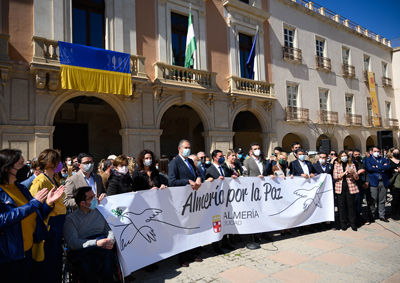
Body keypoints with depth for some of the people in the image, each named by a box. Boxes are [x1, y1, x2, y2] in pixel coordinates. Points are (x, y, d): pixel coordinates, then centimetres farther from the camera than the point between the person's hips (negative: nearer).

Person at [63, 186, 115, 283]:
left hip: (103, 249, 2)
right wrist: (96, 243, -21)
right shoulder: (70, 219, 3)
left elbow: (110, 230, 14)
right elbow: (72, 243, -9)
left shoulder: (100, 212, 16)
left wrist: (110, 241, -11)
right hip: (80, 251, -2)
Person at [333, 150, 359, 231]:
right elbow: (335, 176, -3)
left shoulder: (352, 165, 8)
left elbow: (357, 177, 3)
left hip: (350, 187, 0)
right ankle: (343, 223, 13)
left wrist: (353, 172, -17)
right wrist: (345, 173, -13)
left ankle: (353, 223, 9)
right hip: (340, 188, 0)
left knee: (351, 205, -1)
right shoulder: (337, 165, 7)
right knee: (342, 205, 2)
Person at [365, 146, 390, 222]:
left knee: (382, 200, 9)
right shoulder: (368, 160, 6)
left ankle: (382, 215, 19)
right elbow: (370, 168, -12)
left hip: (383, 182, 3)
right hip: (373, 182, -3)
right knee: (373, 200, -1)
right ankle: (372, 215, 10)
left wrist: (377, 167, -9)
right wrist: (382, 168, -7)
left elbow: (388, 167, -2)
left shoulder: (383, 159, 17)